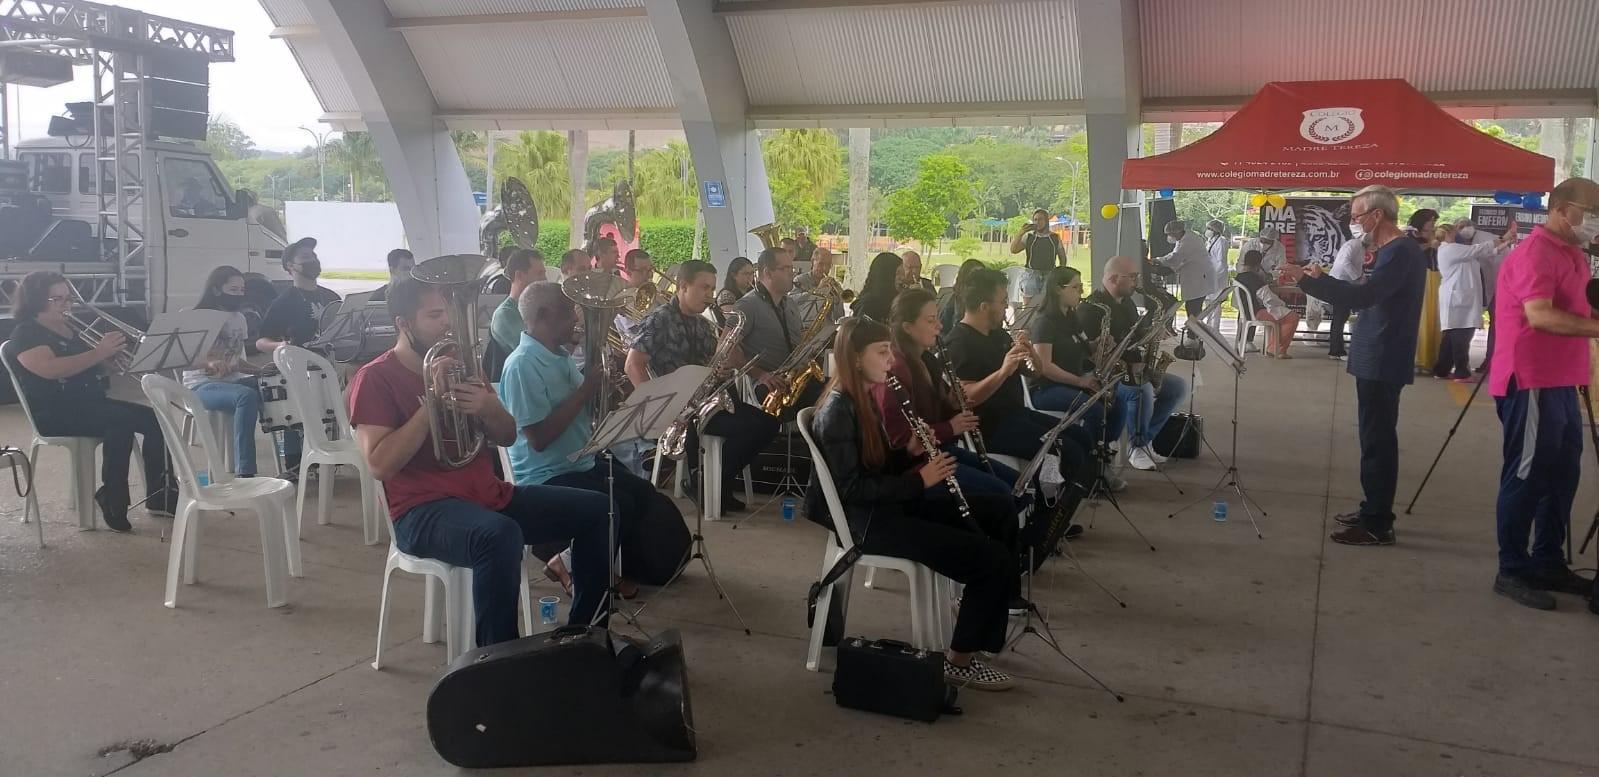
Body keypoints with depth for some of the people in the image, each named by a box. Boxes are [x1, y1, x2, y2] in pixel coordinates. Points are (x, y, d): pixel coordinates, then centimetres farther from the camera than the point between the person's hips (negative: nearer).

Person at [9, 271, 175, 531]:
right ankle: (112, 501, -27)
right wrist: (99, 352, -27)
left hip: (90, 402, 8)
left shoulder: (69, 329, 19)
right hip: (55, 412, -8)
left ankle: (160, 496, -10)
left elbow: (86, 365, 26)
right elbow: (50, 369, -25)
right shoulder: (26, 333, -7)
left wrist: (110, 352, 3)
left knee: (154, 419, -12)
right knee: (121, 422, -33)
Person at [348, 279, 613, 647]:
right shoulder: (375, 379, -5)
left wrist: (489, 407, -9)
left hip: (489, 495, 7)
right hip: (424, 510, -7)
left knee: (595, 510, -1)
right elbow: (380, 465, -18)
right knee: (501, 535, -39)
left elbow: (507, 437, 14)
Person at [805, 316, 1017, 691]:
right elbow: (853, 488, -22)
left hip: (889, 504, 10)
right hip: (867, 519, -10)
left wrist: (913, 453, -3)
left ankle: (979, 600, 21)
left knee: (997, 514, 7)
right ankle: (959, 661, -4)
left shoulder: (865, 398, 12)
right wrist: (919, 481, -20)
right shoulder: (838, 410, -17)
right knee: (994, 559, -17)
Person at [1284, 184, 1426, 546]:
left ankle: (1377, 525, -2)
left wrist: (1309, 281, -31)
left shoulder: (1400, 252, -18)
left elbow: (1363, 296, -31)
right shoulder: (1397, 250, 15)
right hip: (1377, 360, 11)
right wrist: (1321, 280, 10)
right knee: (1377, 438, 16)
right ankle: (1375, 511, 26)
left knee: (1377, 440, -7)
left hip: (1381, 363, -11)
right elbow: (1370, 296, 20)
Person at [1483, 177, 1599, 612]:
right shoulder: (1535, 252, -14)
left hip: (1559, 381, 10)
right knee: (1526, 476, -5)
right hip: (1532, 382, -10)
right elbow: (1540, 315, -26)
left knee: (1562, 475, 13)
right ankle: (1511, 572, 3)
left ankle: (1548, 564, 23)